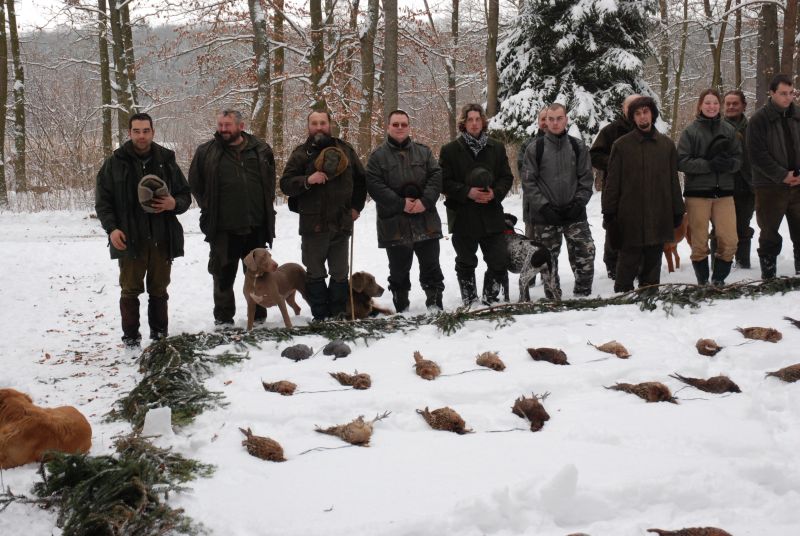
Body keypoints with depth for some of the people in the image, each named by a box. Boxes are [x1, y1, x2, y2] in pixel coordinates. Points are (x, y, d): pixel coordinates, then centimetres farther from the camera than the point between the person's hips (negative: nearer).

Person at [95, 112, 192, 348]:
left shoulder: (166, 160, 6)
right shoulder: (115, 163, 0)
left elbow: (185, 195, 12)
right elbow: (102, 200, 2)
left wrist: (174, 204, -11)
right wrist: (111, 227, -12)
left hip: (162, 238, 2)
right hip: (129, 239, -2)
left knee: (159, 290, 10)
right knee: (130, 290, 2)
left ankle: (160, 335, 20)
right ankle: (131, 337, 10)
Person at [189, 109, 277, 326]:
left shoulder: (261, 149, 5)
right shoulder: (206, 152, -2)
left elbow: (271, 179, 16)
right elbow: (195, 183, 5)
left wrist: (266, 207, 9)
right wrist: (209, 209, 2)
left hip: (256, 225, 2)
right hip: (222, 227, -2)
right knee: (223, 274, 6)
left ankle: (259, 315, 24)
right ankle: (223, 317, 17)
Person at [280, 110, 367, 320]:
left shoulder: (345, 149, 8)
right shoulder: (301, 153, 1)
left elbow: (360, 179, 18)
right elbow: (285, 184, -5)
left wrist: (357, 206, 12)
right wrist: (307, 180, -21)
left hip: (341, 223, 2)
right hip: (313, 224, -2)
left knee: (340, 274, 8)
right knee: (315, 274, 5)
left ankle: (338, 316, 18)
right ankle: (320, 317, 13)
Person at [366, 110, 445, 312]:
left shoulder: (423, 151, 11)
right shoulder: (378, 156, 2)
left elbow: (436, 176, 2)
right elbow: (374, 185, -8)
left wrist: (425, 201, -14)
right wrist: (400, 204, -16)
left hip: (426, 221, 2)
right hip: (394, 224, -2)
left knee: (431, 266, 6)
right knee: (399, 270, 7)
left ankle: (435, 304, 15)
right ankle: (402, 309, 17)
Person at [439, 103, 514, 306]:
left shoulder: (497, 148, 9)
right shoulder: (450, 150, 0)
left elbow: (507, 177, 9)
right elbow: (444, 182, -4)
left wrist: (495, 193, -11)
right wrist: (467, 192, -17)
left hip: (491, 215, 2)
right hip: (463, 218, -2)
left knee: (499, 262, 1)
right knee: (466, 264, 7)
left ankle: (490, 299, 19)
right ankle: (470, 303, 18)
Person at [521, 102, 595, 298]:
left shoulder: (578, 147, 7)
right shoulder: (535, 149, 0)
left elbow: (586, 178, 8)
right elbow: (528, 182, -2)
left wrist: (579, 202, -6)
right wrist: (544, 206, -11)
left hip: (574, 214, 1)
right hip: (545, 216, -1)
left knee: (586, 252, -9)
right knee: (548, 260, 4)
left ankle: (583, 295, 4)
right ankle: (554, 300, 15)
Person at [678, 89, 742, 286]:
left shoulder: (729, 130, 7)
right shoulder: (690, 131, -1)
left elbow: (738, 158, 9)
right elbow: (681, 162, -8)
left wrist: (728, 163, -13)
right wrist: (709, 164, -17)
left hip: (724, 192, 2)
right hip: (697, 193, -2)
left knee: (729, 241, -4)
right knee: (699, 243, 2)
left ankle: (718, 279, 13)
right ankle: (702, 282, 16)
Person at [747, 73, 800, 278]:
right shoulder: (759, 120, -4)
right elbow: (757, 154, -10)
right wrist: (782, 175, -13)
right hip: (770, 186, -3)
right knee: (770, 234, 4)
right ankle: (768, 276, 12)